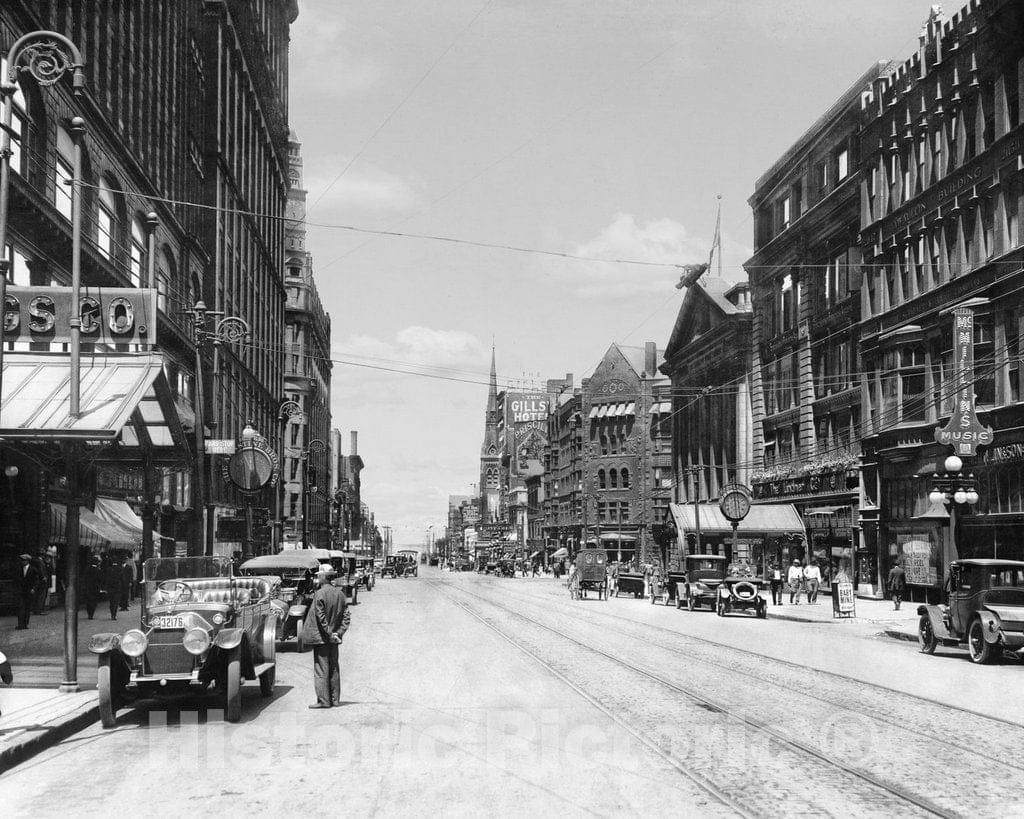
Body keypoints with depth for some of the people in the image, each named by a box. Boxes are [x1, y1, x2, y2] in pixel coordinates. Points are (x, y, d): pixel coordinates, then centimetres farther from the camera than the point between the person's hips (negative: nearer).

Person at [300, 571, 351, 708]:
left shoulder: (320, 594, -16)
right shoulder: (340, 593, 3)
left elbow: (321, 617, -18)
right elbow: (347, 615, 3)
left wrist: (328, 633, -12)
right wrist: (339, 632, 1)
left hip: (321, 637, -6)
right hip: (334, 639, 6)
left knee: (321, 669, -1)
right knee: (334, 668, 14)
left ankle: (324, 700, -1)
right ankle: (335, 698, 19)